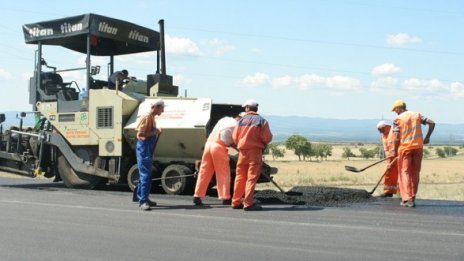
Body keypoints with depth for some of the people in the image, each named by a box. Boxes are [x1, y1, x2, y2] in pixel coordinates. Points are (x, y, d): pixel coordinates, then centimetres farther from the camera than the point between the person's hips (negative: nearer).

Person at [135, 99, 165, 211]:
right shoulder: (146, 117, -14)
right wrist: (154, 132, -17)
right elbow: (140, 133, -21)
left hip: (149, 149, 10)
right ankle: (143, 201, -13)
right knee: (145, 175, -12)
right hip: (143, 148, -10)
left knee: (145, 175, 14)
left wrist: (157, 131, 8)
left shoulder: (152, 118, 14)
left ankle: (143, 198, 22)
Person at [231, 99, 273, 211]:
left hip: (243, 151, 3)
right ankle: (248, 203, -9)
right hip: (255, 150, -3)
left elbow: (235, 137, 4)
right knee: (252, 177, -3)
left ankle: (236, 202, 18)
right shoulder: (262, 121, -3)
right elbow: (267, 138, -10)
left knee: (240, 177, 13)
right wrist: (263, 143, 12)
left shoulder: (241, 121, 5)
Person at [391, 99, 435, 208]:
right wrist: (427, 137, 12)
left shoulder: (398, 119, -3)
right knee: (415, 173, 14)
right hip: (418, 146, 4)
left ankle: (407, 199, -10)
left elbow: (397, 138, -9)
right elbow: (432, 123, 3)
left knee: (404, 172, 0)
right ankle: (412, 197, 20)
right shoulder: (417, 115, 10)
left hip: (405, 147, -4)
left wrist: (395, 151, 3)